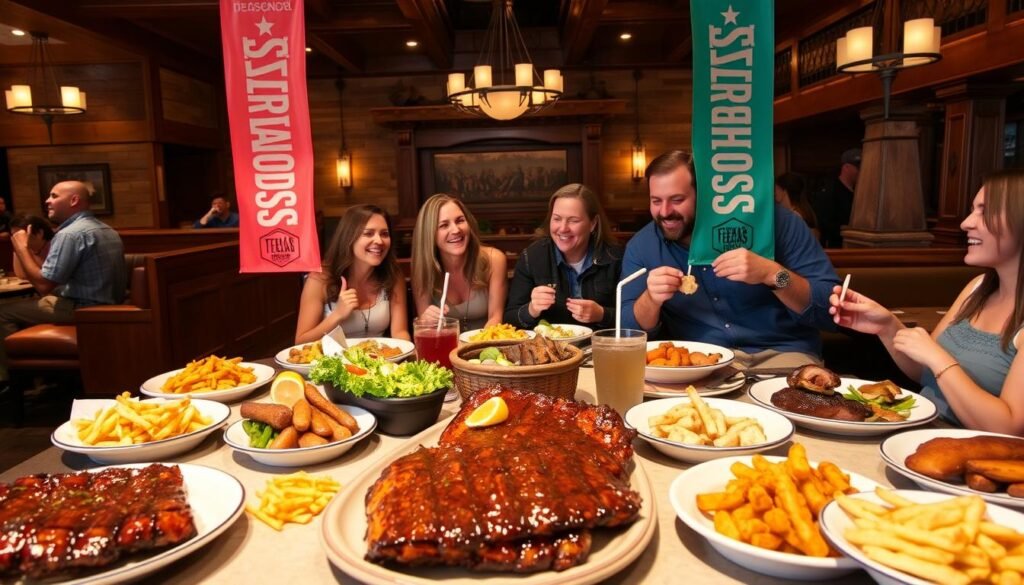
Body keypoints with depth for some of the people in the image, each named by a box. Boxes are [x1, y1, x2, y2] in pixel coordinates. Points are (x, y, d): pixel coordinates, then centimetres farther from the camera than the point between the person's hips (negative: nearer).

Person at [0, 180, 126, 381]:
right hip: (109, 305, 10)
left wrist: (22, 248, -5)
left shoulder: (70, 234, -16)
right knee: (27, 304, 25)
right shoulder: (107, 230, 14)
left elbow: (43, 285, -17)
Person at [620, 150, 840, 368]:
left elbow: (830, 307, -9)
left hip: (779, 354, -2)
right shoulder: (641, 246, 2)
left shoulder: (770, 219, -8)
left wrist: (772, 274, -25)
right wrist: (650, 299, -20)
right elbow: (628, 332, 1)